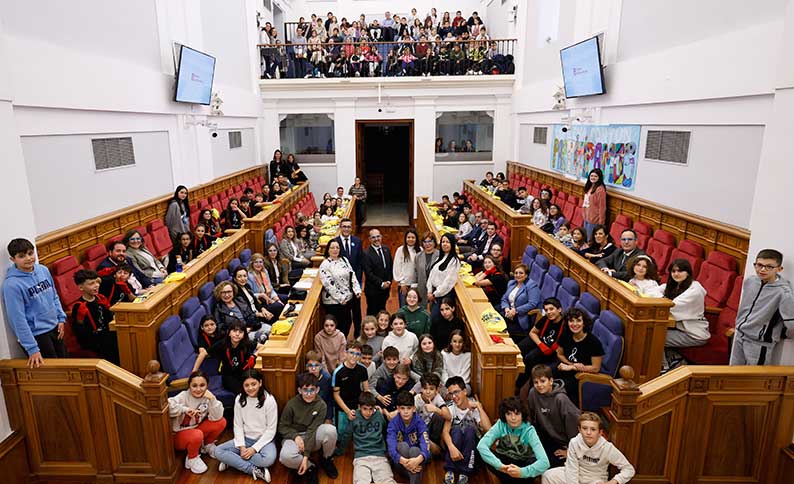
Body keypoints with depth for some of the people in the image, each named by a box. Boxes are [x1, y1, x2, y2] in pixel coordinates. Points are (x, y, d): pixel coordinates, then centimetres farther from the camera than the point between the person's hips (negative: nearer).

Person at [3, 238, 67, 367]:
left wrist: (61, 318, 7)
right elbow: (18, 319, -19)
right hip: (36, 335, -6)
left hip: (54, 328, 6)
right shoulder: (12, 284, -20)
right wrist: (32, 349, -19)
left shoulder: (43, 270, -2)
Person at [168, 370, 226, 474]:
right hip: (179, 435, -5)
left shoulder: (207, 397, -10)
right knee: (197, 435, -36)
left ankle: (207, 444, 13)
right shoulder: (184, 396, -22)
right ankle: (192, 458, -4)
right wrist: (185, 409, -35)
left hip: (196, 428, 5)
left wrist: (213, 400, -31)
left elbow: (216, 418, -20)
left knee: (221, 422, -14)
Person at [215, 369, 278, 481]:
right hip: (245, 438, 4)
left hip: (264, 439, -4)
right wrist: (241, 447, -14)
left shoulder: (269, 400, -16)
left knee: (269, 459, -35)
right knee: (218, 452, -18)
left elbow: (271, 429, -13)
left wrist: (254, 448, -18)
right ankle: (255, 470, -19)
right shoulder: (239, 400, -4)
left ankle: (233, 460, -13)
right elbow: (238, 425, -1)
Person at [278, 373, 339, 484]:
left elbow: (312, 430, -17)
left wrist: (306, 455, -25)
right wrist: (295, 436, -23)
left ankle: (327, 460, 0)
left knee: (330, 430, -32)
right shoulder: (291, 404, -13)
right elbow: (282, 427, -3)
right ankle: (310, 467, -4)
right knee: (286, 456, -37)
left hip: (313, 438, 1)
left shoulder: (321, 405, -14)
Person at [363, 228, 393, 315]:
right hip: (373, 289, -5)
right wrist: (381, 283, -15)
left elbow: (391, 267, 12)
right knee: (372, 313, 4)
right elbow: (369, 273, -15)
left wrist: (389, 281, 0)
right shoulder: (366, 254, -13)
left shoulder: (386, 249, 7)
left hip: (385, 288, 5)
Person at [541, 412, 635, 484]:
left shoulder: (607, 448, -24)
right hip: (575, 476, 1)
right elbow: (572, 469, -16)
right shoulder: (574, 443, -20)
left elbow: (629, 469, -18)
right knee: (548, 475, -19)